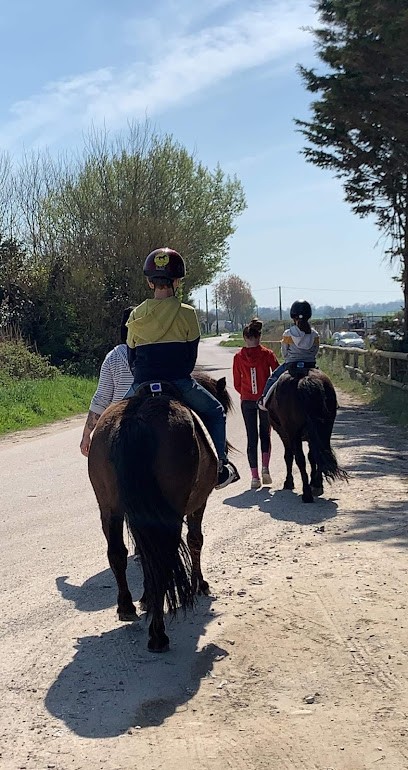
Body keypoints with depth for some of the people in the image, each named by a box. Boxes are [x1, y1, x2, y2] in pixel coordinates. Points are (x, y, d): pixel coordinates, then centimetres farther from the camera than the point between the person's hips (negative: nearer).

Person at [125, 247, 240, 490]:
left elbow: (131, 357, 9)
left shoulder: (136, 316, 5)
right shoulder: (187, 313, -4)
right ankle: (219, 466, 13)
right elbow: (192, 356, 0)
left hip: (142, 386, 2)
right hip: (178, 382, -2)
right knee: (214, 410, 20)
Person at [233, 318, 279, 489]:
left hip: (247, 400, 1)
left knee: (251, 437, 7)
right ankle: (265, 468, 0)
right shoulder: (267, 354, -6)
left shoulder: (238, 357, -3)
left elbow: (236, 384, 1)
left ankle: (254, 477, 4)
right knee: (265, 434, 17)